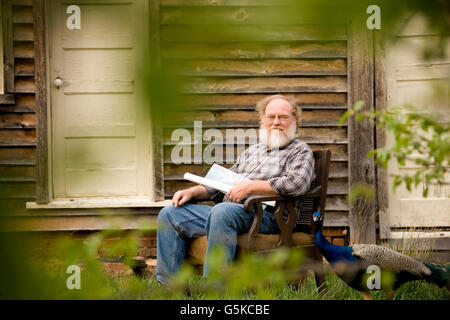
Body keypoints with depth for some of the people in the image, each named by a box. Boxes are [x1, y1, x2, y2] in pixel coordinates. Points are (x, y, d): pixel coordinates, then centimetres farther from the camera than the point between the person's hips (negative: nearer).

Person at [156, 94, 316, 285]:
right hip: (228, 210, 8)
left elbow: (296, 184, -14)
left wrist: (250, 186, -14)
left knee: (222, 211, -39)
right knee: (169, 214, -2)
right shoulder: (251, 151, 30)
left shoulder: (300, 151, 8)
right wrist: (192, 192, 13)